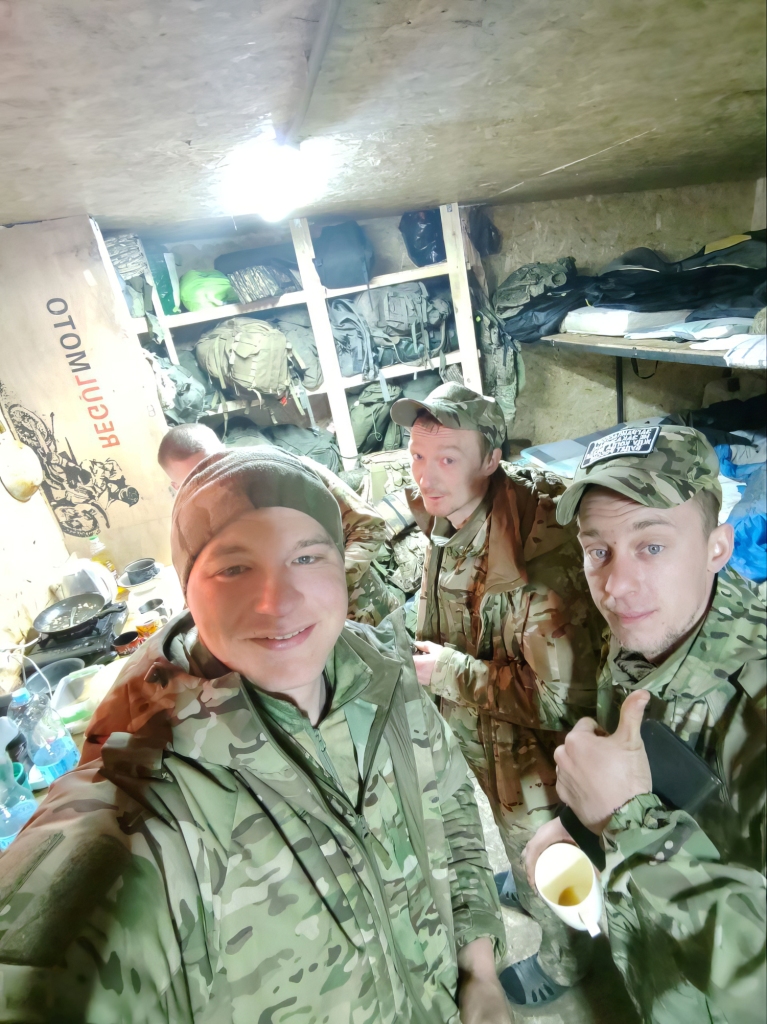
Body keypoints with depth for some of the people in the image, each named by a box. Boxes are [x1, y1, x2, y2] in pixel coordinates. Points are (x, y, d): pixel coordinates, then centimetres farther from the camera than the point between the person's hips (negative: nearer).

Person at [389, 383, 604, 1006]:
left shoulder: (536, 551, -37)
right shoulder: (444, 523, -11)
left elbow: (561, 696, -34)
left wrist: (449, 672, -28)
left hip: (531, 745, -7)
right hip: (473, 729, 7)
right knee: (508, 828, 34)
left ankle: (563, 961, 53)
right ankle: (519, 887, 66)